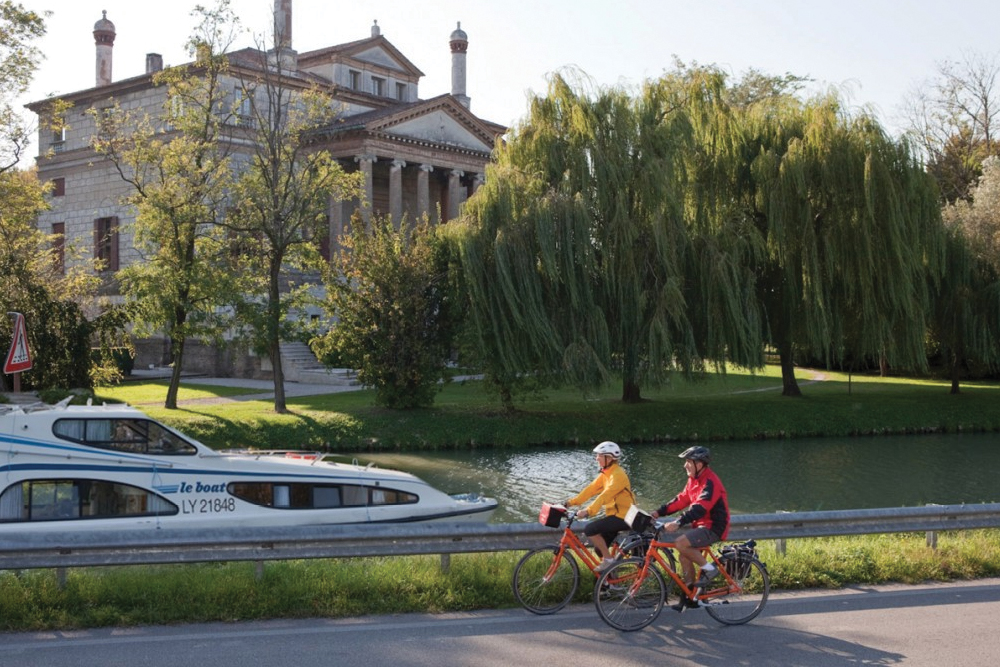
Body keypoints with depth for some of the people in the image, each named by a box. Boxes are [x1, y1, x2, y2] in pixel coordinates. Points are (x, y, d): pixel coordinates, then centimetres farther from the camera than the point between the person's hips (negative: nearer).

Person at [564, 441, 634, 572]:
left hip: (622, 516, -9)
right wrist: (571, 502, 0)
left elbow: (605, 496, -31)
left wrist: (588, 511, -39)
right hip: (613, 513, 9)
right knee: (600, 548, 9)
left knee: (590, 529, -21)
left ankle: (608, 559, -10)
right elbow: (591, 489, 7)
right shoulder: (605, 473, 9)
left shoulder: (618, 475, -20)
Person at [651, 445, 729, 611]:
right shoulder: (694, 479, 10)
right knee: (685, 554, 3)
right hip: (700, 524, 9)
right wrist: (660, 512, 3)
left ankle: (709, 569, -7)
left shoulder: (710, 482, -21)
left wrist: (678, 523, -41)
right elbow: (682, 499, 12)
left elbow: (700, 508, -32)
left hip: (713, 527, -9)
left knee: (681, 543, -25)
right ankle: (688, 596, 13)